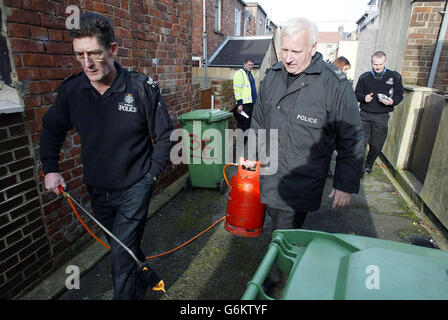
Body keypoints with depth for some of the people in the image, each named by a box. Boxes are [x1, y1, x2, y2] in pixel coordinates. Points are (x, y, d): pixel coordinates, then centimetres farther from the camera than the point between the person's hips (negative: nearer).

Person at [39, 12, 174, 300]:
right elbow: (52, 129, 11)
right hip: (98, 190, 5)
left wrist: (151, 175, -10)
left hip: (134, 188, -5)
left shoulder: (143, 87, -17)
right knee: (120, 245, 23)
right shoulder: (71, 89, -6)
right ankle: (144, 279, 51)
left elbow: (165, 135, -8)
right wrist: (50, 168, 2)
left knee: (123, 253, -2)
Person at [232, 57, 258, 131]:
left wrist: (254, 102, 25)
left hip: (250, 103, 9)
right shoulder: (239, 73, -9)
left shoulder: (249, 74, 20)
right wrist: (239, 104, -22)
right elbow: (237, 90, -16)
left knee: (248, 124, 14)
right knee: (242, 125, -6)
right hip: (243, 104, -9)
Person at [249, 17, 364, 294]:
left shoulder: (335, 83, -15)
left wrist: (346, 185, -7)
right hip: (268, 175, 6)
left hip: (301, 183, -5)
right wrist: (252, 155, 17)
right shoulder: (272, 76, 3)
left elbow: (352, 140, -9)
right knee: (279, 225, 23)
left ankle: (270, 280, 31)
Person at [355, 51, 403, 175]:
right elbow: (356, 94, 11)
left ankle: (368, 165, 29)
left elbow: (399, 95, 7)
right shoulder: (364, 77, 7)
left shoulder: (394, 77, 4)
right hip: (365, 115, 0)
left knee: (376, 145, 8)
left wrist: (392, 101, -14)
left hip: (382, 117, 0)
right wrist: (364, 97, -11)